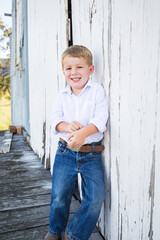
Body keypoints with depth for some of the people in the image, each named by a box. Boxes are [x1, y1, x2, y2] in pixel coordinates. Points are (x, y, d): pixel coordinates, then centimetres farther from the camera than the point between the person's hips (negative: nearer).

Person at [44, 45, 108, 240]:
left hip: (91, 154, -1)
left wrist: (84, 132, -27)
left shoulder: (97, 90, -1)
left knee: (96, 197, -5)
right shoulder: (62, 96, 8)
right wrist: (67, 126, -19)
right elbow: (55, 120, 3)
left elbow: (101, 118, -11)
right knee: (59, 195, 6)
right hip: (66, 152, 2)